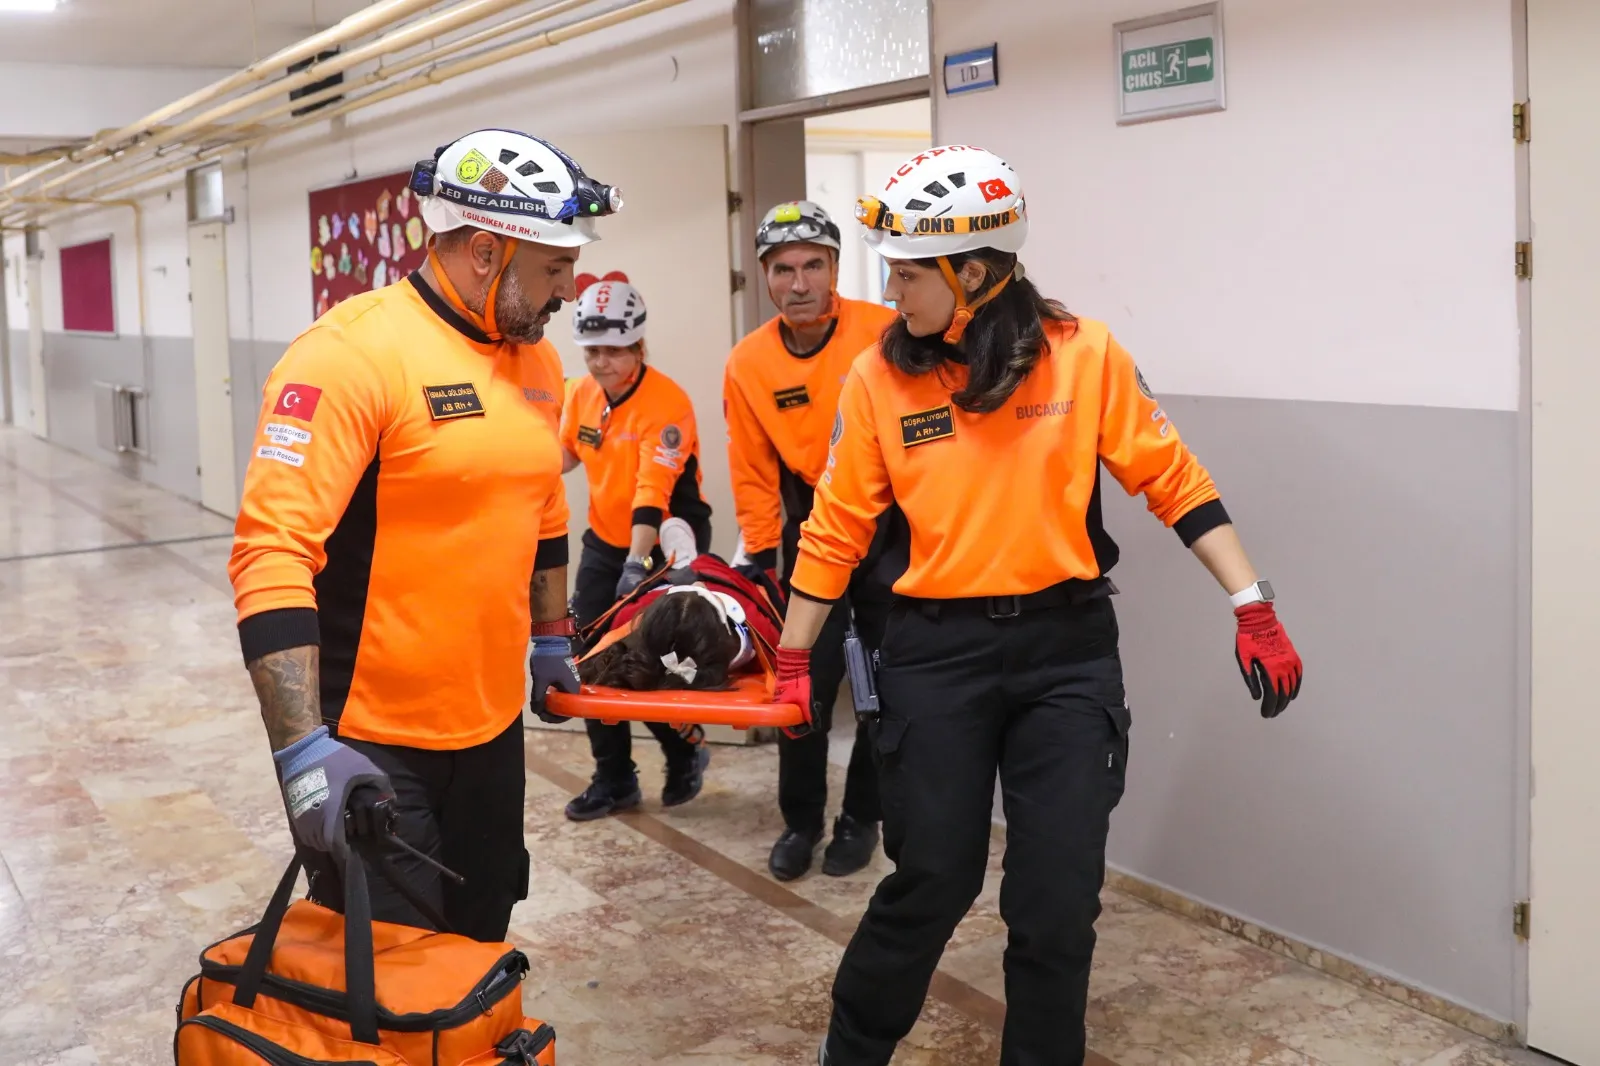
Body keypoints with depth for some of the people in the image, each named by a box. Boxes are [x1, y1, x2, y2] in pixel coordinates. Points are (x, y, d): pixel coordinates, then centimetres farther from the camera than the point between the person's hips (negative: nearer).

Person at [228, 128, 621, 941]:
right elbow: (272, 555, -24)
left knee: (479, 953, 21)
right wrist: (304, 746, -28)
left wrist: (551, 639, 26)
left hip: (493, 727, 7)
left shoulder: (536, 361, 6)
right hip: (369, 749, -7)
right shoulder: (352, 354, -19)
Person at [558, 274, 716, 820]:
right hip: (605, 543, 7)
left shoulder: (667, 403, -22)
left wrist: (637, 566, -37)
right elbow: (566, 453, 19)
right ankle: (613, 778, 16)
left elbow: (653, 493, -30)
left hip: (667, 546, -7)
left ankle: (686, 747, 21)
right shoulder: (583, 394, 0)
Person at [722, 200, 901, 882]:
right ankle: (800, 821, 19)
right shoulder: (748, 364, -6)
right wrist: (760, 554, 2)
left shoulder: (885, 335, -16)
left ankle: (861, 817, 24)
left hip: (890, 525, -1)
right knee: (807, 681, 1)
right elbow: (754, 472, 2)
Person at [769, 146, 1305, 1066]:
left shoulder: (1086, 354, -6)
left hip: (1068, 651, 0)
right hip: (937, 655, 0)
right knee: (931, 882, 5)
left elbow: (1173, 479, -1)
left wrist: (1255, 608, -5)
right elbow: (837, 528, 4)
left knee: (1059, 897, 4)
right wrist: (794, 659, 6)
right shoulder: (879, 378, -3)